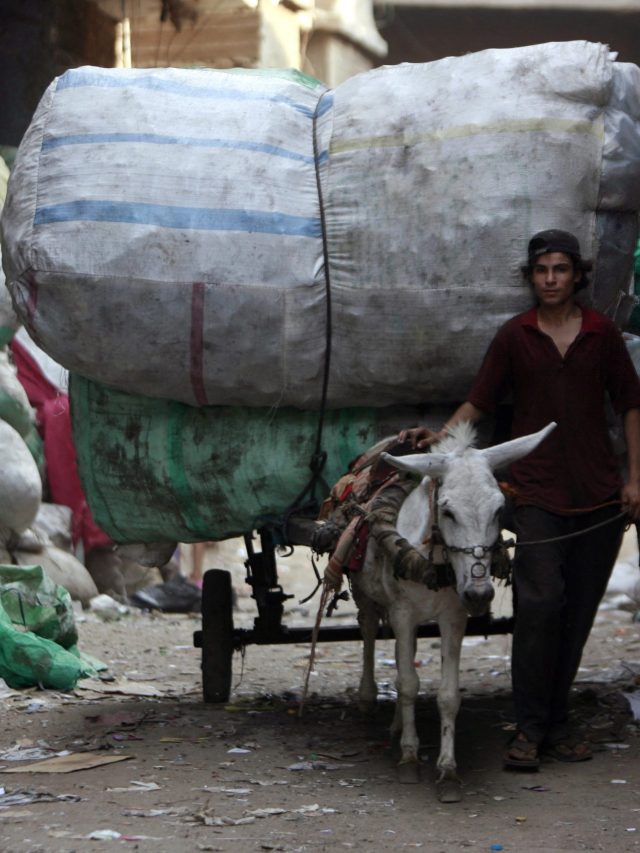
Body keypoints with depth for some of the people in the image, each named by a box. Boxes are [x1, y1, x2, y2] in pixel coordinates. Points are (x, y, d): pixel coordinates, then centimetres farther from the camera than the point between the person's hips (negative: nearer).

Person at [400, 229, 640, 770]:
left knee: (579, 610, 6)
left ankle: (557, 721, 15)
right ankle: (530, 728, -8)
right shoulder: (515, 336, 3)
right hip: (538, 493, -2)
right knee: (539, 602, -13)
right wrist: (441, 437, -10)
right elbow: (480, 401, 7)